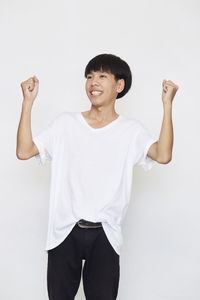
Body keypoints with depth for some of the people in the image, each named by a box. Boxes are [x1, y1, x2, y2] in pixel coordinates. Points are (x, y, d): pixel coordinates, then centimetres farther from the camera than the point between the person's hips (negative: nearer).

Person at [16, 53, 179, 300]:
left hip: (105, 236, -1)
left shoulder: (131, 130, 1)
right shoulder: (65, 123, 4)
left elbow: (163, 155, -17)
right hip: (64, 233, 1)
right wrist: (28, 102, -8)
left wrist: (167, 105, -17)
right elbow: (24, 151, -5)